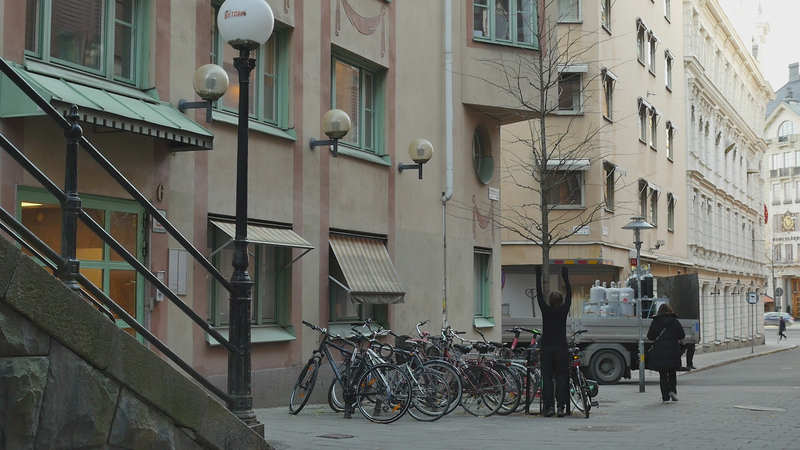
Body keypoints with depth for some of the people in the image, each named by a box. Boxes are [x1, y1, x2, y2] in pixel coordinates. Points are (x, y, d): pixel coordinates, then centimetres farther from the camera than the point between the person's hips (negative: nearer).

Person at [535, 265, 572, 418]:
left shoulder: (545, 309, -2)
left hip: (546, 348, 0)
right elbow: (569, 294, 11)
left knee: (547, 378, 1)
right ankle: (561, 407, -2)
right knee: (561, 377, 3)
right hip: (561, 348, 0)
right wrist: (565, 277, 18)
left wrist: (538, 276, 13)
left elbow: (539, 294, 7)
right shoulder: (564, 310, 0)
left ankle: (549, 407, -4)